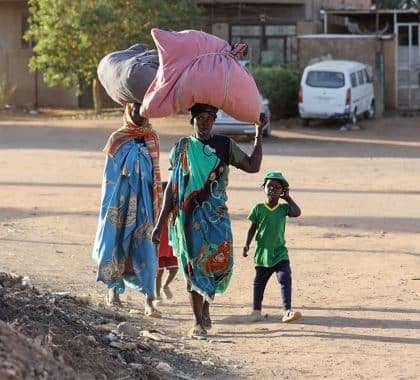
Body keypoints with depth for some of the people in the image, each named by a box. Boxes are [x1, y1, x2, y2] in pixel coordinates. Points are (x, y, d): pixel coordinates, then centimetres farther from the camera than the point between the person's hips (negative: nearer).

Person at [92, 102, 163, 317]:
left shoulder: (152, 139, 7)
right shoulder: (117, 139, 0)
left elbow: (155, 173, 13)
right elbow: (110, 175, 3)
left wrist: (156, 203, 10)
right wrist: (109, 206, -2)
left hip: (144, 202, 1)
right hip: (121, 201, -1)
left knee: (146, 248, -5)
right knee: (117, 242, 4)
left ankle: (149, 300, -7)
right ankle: (113, 288, 24)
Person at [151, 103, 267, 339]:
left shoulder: (225, 146, 7)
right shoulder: (182, 149, 7)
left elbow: (253, 166, 0)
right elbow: (172, 187, 9)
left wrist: (259, 133, -5)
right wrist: (160, 223, 6)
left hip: (216, 215, 0)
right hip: (189, 217, 0)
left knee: (221, 261, -8)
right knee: (194, 266, -3)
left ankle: (206, 306, 19)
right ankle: (198, 322, 3)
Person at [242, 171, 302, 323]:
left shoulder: (283, 208, 1)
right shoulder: (258, 208, -2)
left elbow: (297, 212, -17)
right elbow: (253, 228, 4)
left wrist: (287, 198, -7)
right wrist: (246, 245, -4)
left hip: (280, 253, 0)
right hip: (262, 253, 0)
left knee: (285, 278, -16)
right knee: (259, 282, 12)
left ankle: (288, 310, -17)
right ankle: (256, 310, 30)